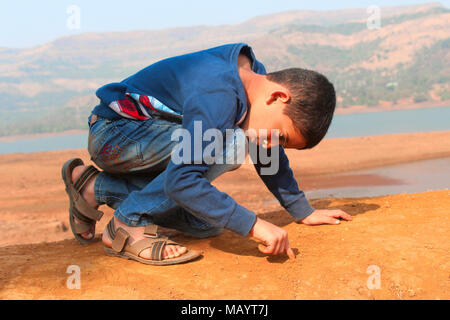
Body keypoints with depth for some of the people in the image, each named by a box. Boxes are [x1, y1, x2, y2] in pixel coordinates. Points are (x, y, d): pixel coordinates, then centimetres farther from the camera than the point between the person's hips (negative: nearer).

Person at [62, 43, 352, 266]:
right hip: (111, 133, -9)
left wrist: (304, 212, 11)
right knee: (227, 145, -28)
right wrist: (253, 225, -36)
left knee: (206, 224, 2)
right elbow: (180, 181, -37)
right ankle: (129, 224, -16)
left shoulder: (257, 77, -3)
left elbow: (271, 157, 10)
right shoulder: (219, 96, -32)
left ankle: (96, 188, 12)